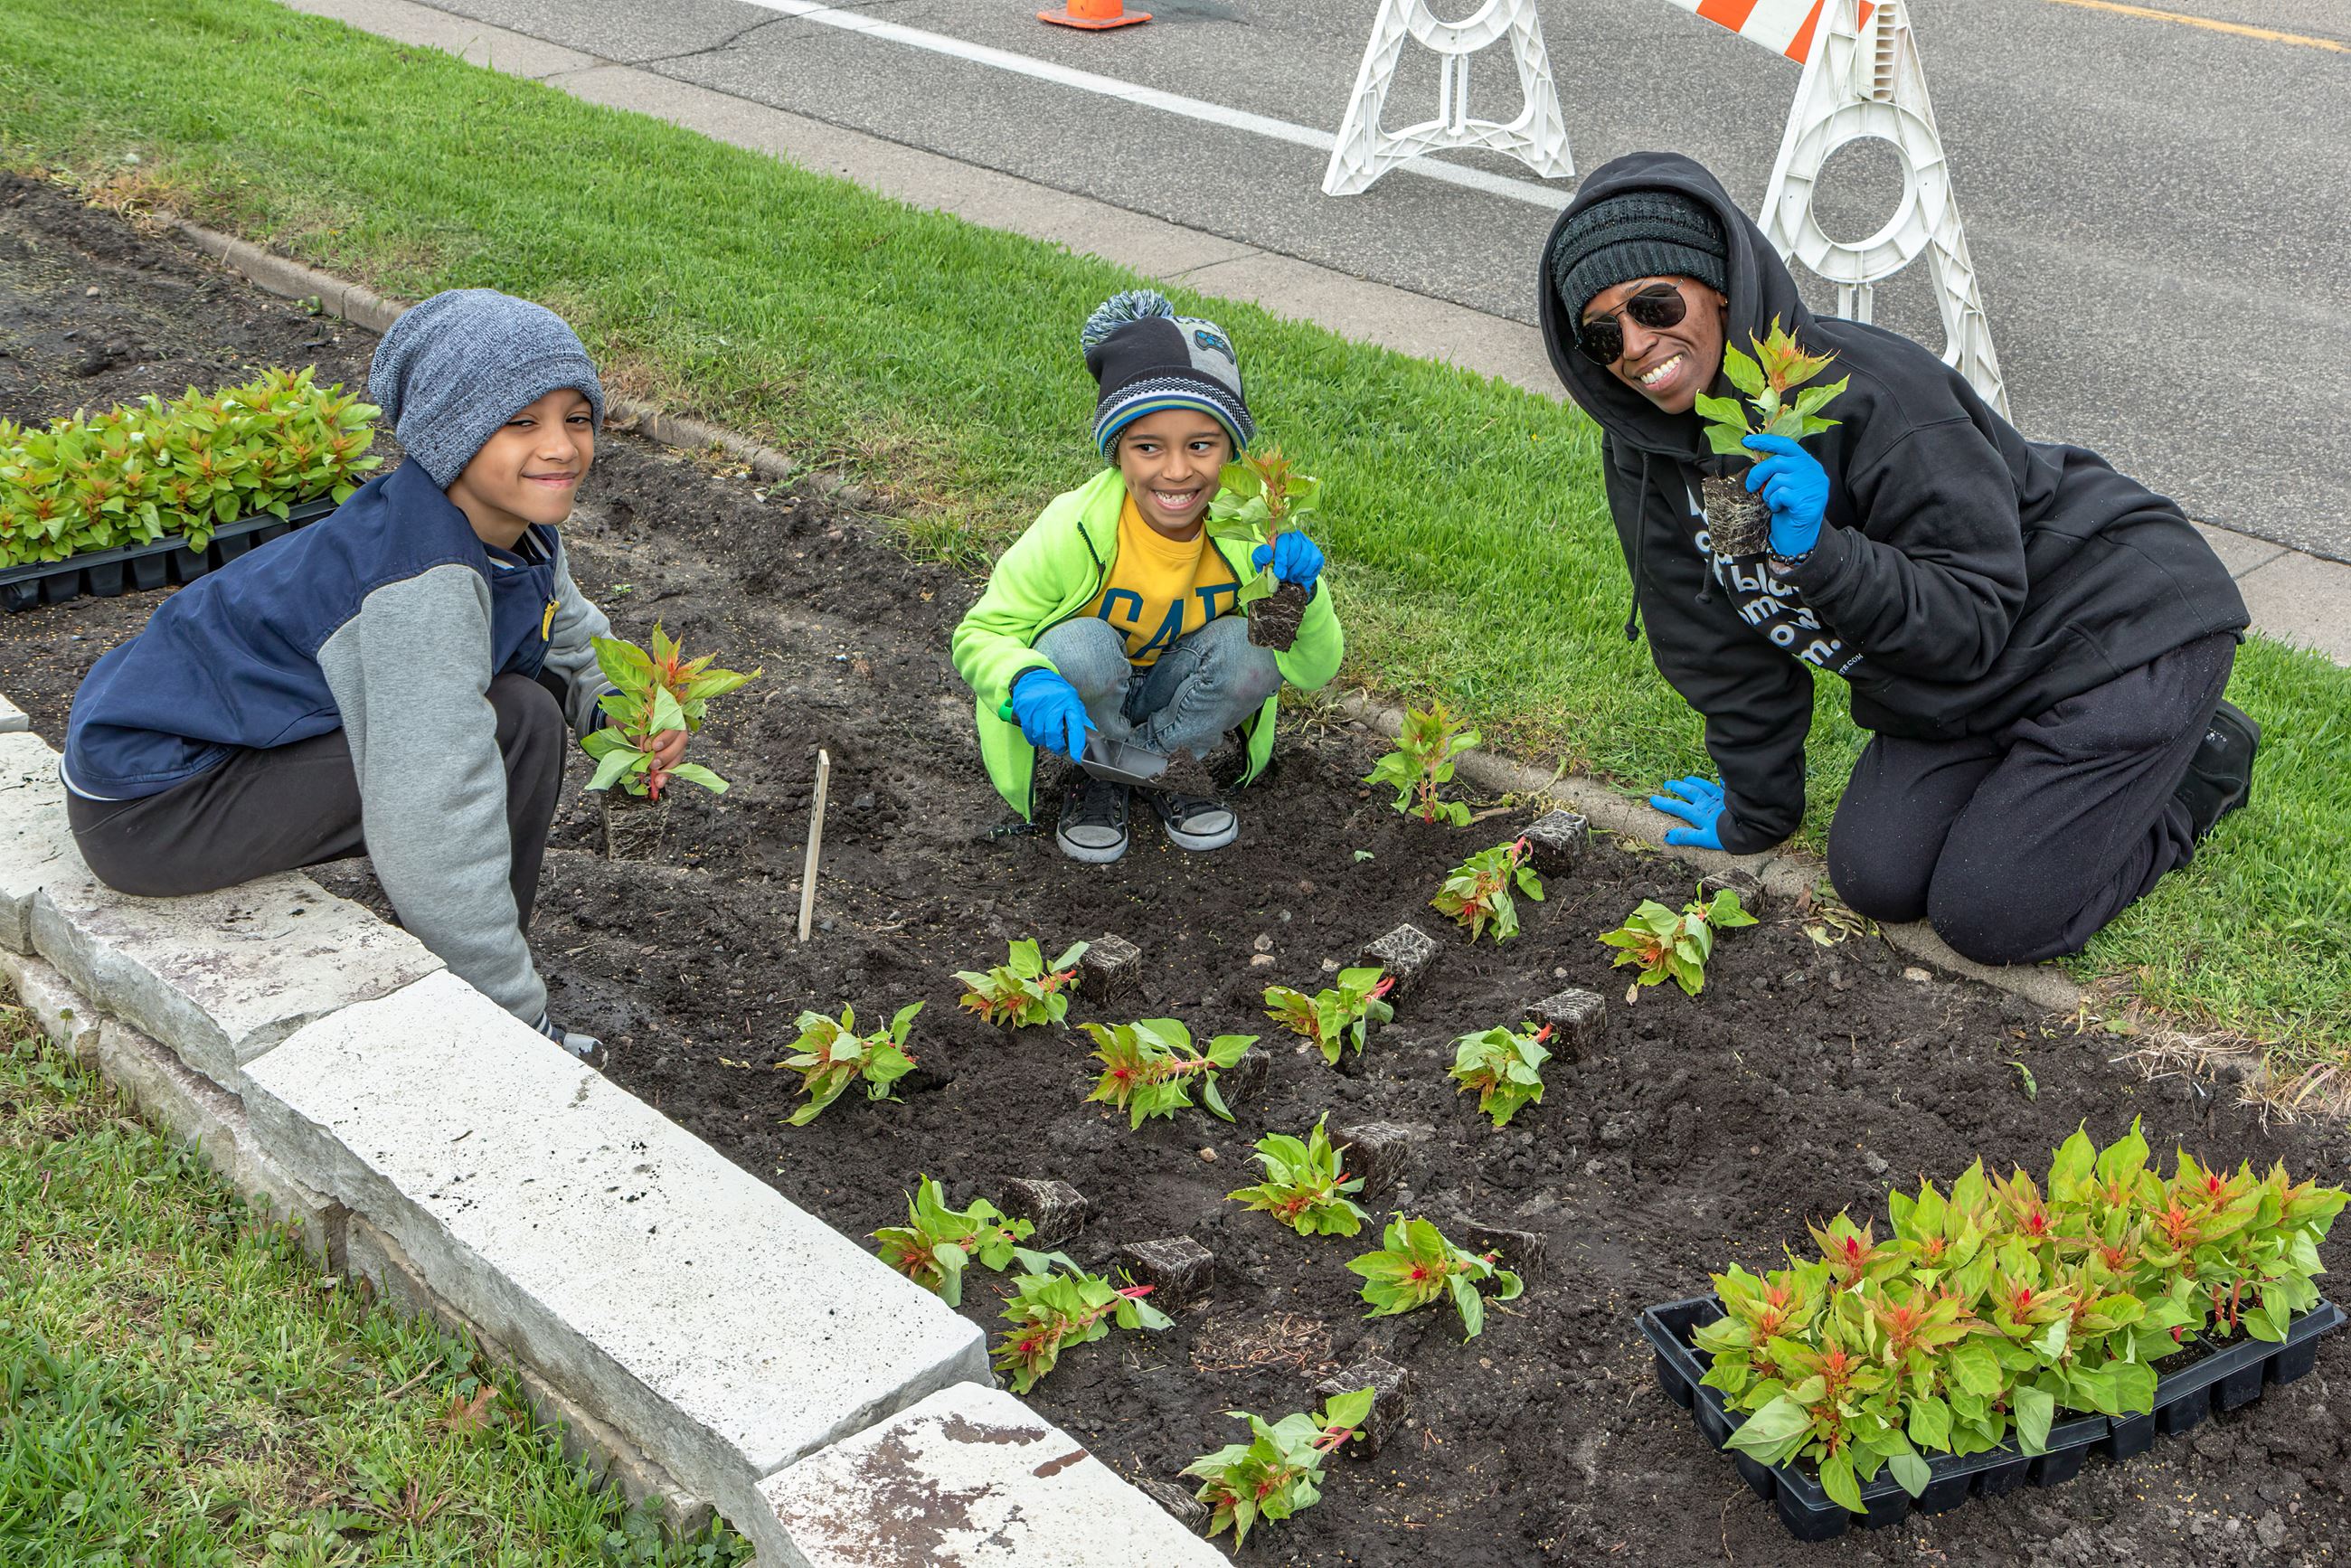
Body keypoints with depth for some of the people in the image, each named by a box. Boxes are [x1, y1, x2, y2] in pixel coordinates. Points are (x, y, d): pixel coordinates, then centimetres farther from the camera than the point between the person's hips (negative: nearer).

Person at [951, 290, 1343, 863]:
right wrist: (1027, 682, -43)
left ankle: (1169, 760, 0)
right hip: (1083, 706, -2)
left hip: (1173, 695, 2)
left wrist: (1301, 593, -38)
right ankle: (1100, 774, -3)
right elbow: (980, 634, -20)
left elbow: (1316, 671, -16)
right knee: (1081, 645, -34)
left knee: (1250, 647, -27)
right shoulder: (1073, 531, -29)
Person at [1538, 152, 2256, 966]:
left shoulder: (1871, 394, -30)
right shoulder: (1644, 454, -9)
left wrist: (1820, 551, -42)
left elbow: (1976, 619, -28)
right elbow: (1725, 651, 4)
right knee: (1876, 878, -3)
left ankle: (2203, 764, 12)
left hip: (2125, 625, -7)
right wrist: (1756, 813, 11)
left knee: (1992, 917, -12)